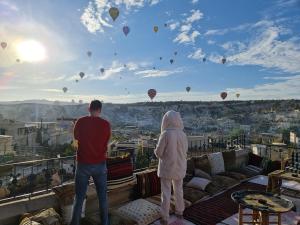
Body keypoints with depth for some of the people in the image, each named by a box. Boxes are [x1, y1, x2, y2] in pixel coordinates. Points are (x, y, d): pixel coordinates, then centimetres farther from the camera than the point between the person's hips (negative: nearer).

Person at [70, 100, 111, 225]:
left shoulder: (81, 122, -7)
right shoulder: (106, 124, -7)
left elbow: (76, 137, 10)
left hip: (83, 164, -1)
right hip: (100, 164, 1)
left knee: (79, 197, 12)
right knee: (102, 196, 16)